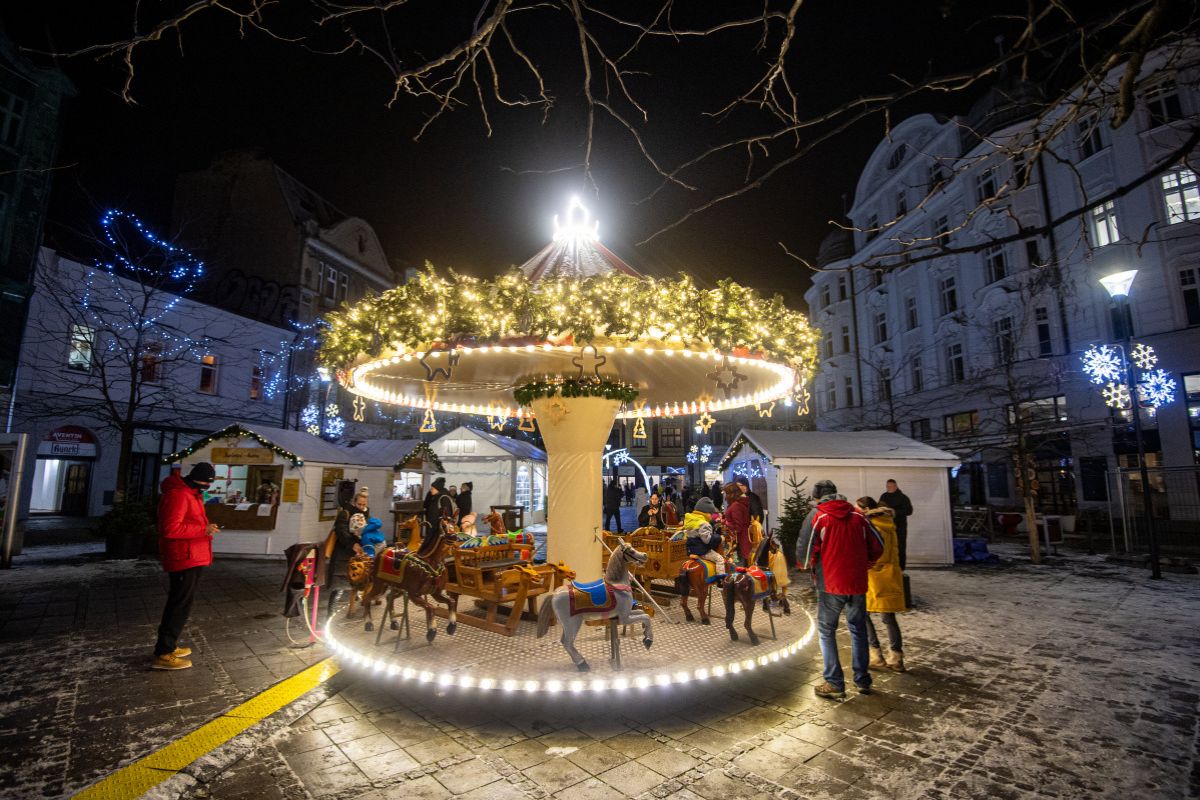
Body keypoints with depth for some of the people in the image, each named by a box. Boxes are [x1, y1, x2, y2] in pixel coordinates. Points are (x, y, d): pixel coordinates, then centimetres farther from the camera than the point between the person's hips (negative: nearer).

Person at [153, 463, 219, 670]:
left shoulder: (190, 493, 15)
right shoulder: (177, 495, -19)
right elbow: (170, 529, -25)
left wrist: (206, 526, 8)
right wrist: (203, 530, -22)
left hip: (192, 558, 11)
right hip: (184, 559, -11)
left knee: (180, 603, 18)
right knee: (180, 605, -5)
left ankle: (169, 646, 29)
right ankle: (163, 655, 2)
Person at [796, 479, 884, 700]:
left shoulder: (816, 516, -8)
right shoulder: (858, 515, 3)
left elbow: (805, 549, -12)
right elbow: (877, 547, 8)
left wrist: (806, 565, 9)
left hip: (830, 584, -4)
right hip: (857, 584, 4)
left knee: (826, 631, 9)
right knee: (858, 630, 20)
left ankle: (834, 684, 8)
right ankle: (862, 681, 26)